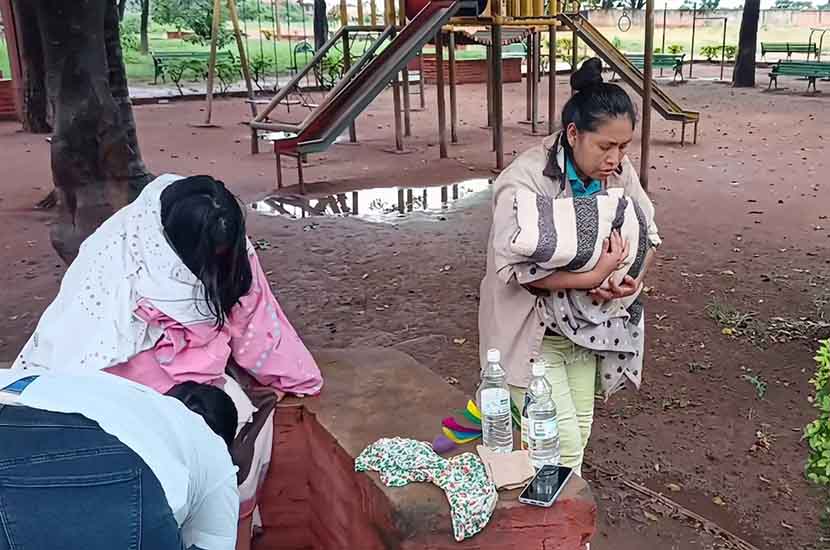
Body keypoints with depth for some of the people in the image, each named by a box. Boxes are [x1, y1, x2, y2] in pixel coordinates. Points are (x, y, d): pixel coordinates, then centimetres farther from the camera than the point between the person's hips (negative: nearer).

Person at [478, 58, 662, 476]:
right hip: (533, 331, -6)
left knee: (579, 433, 17)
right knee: (562, 444, -6)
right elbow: (514, 268, -30)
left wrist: (635, 277, -13)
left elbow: (648, 235, 8)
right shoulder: (525, 181, -24)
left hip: (584, 328, 7)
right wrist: (593, 277, -32)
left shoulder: (620, 172, -4)